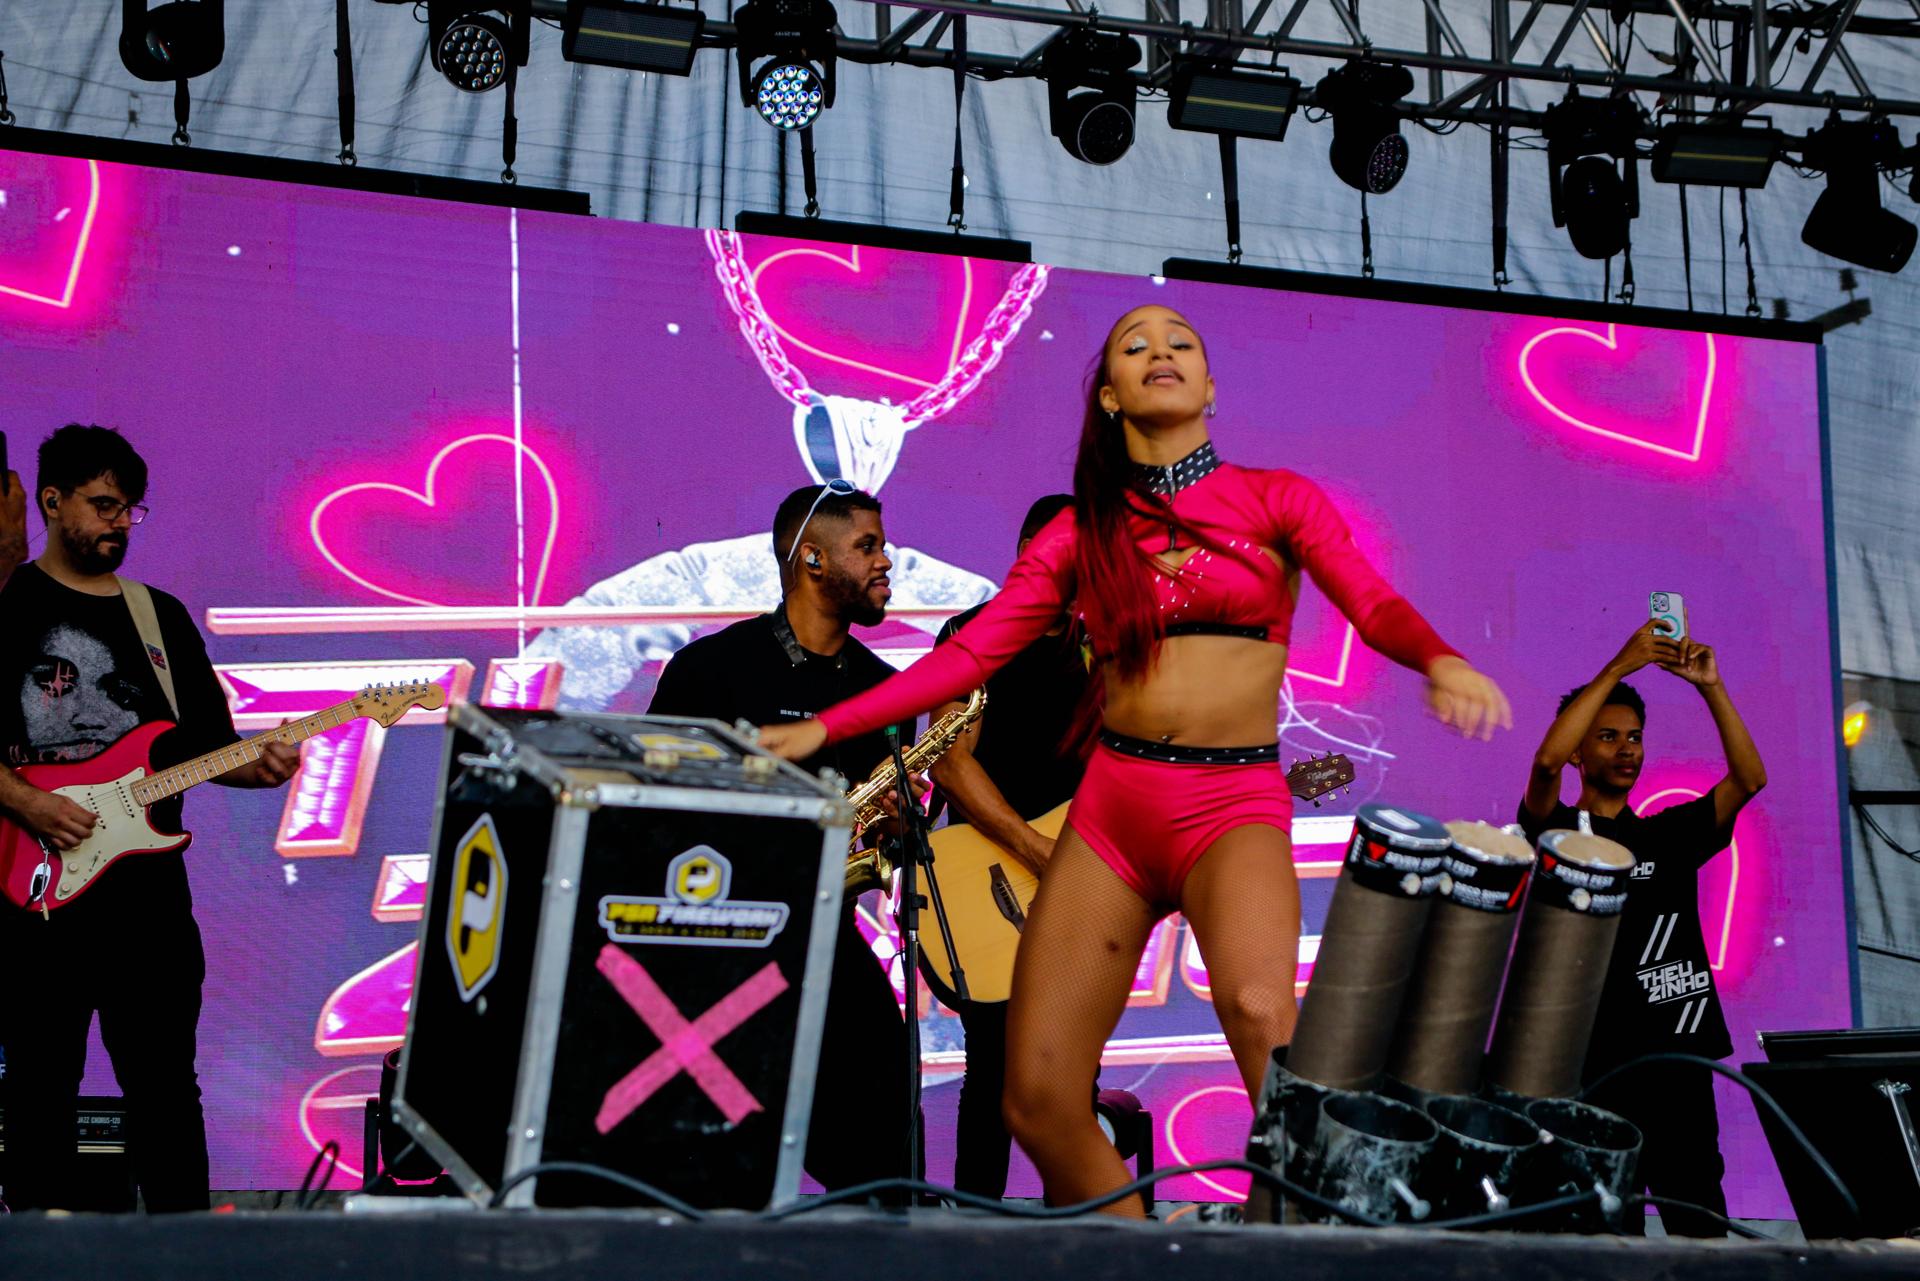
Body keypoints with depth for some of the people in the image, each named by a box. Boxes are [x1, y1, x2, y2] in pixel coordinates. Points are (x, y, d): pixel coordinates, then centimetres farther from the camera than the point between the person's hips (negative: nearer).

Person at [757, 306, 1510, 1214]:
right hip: (1112, 803, 3)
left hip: (1236, 805, -3)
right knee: (1037, 1102, -4)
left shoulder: (1277, 501, 8)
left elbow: (1373, 605, -6)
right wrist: (823, 728, 0)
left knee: (1258, 1013, -34)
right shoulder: (1083, 531, 13)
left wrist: (1441, 662, -29)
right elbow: (969, 654, 9)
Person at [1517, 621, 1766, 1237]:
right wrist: (1619, 667, -12)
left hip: (1678, 1056, 4)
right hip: (1595, 1064, -4)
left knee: (1700, 1221, -1)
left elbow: (1749, 778, 8)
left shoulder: (1669, 834, 20)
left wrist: (1710, 686, -2)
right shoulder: (1558, 832, 6)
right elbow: (1546, 761, -14)